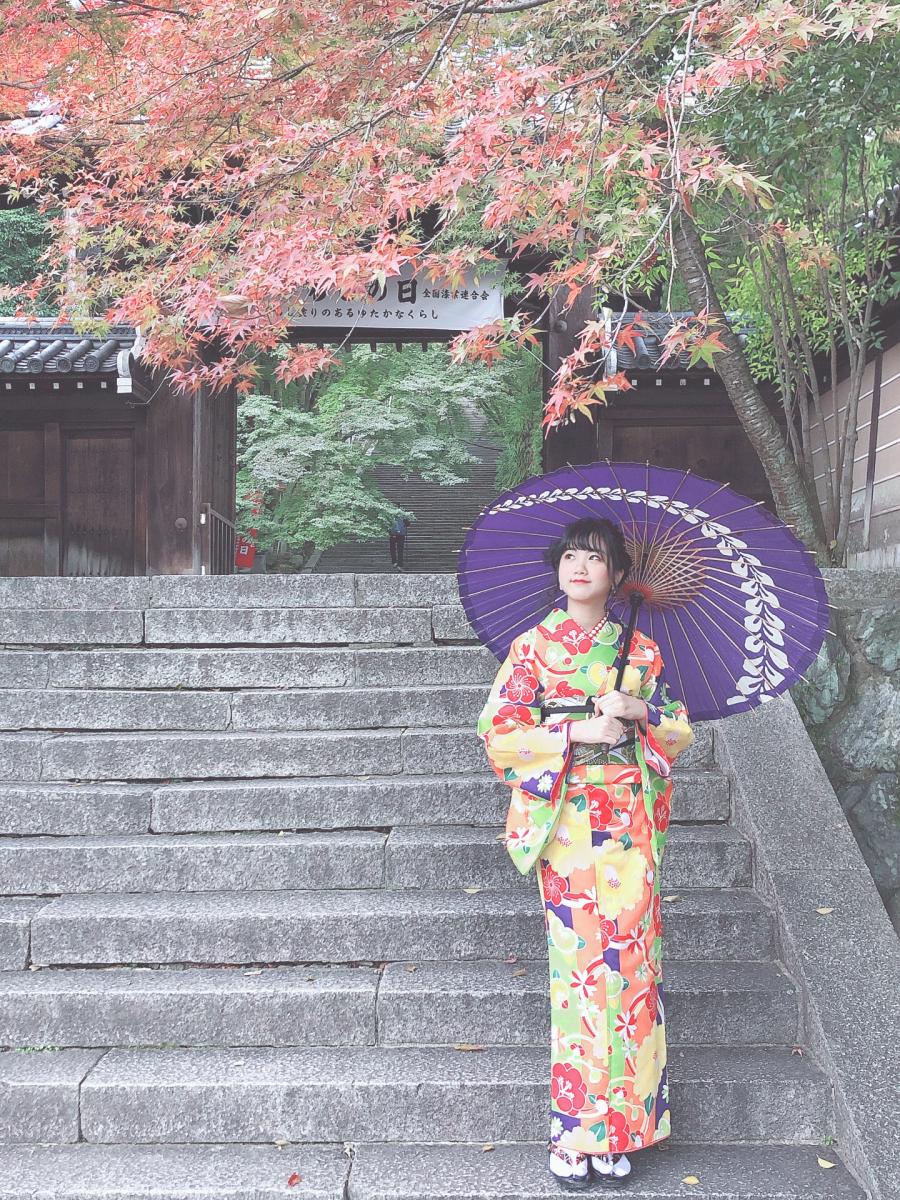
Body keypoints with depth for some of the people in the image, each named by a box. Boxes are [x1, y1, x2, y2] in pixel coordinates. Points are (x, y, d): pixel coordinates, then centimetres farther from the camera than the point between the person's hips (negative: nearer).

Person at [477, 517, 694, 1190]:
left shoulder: (641, 649, 9)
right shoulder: (534, 646, 3)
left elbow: (680, 732, 12)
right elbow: (499, 733, -4)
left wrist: (640, 713, -8)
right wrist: (579, 732, -13)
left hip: (630, 818, 2)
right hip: (566, 820, -2)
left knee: (631, 956, 1)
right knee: (579, 960, -4)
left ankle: (618, 1129, 15)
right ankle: (575, 1133, 9)